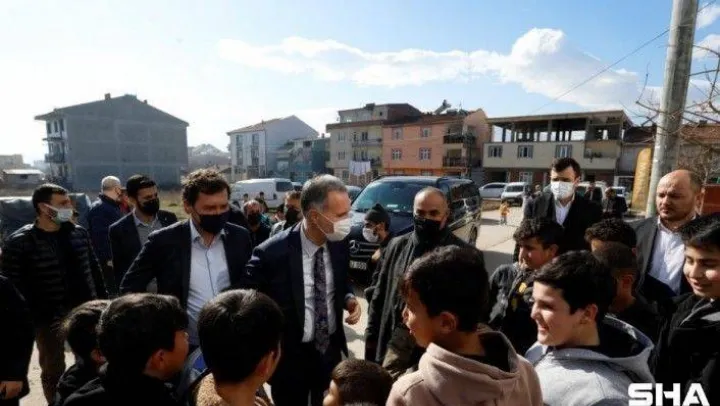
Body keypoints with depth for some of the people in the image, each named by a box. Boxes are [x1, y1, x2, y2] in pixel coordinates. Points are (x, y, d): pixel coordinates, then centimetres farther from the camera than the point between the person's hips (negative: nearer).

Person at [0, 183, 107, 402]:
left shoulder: (79, 233, 1)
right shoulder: (19, 242, -11)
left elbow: (94, 269, 8)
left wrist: (102, 300, 6)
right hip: (48, 318, -3)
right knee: (53, 370, 16)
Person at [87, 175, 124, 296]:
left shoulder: (113, 206, 15)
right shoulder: (99, 208, -14)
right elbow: (100, 236, -21)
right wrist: (108, 258, -22)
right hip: (109, 261, -9)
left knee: (118, 288, 15)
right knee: (112, 290, -2)